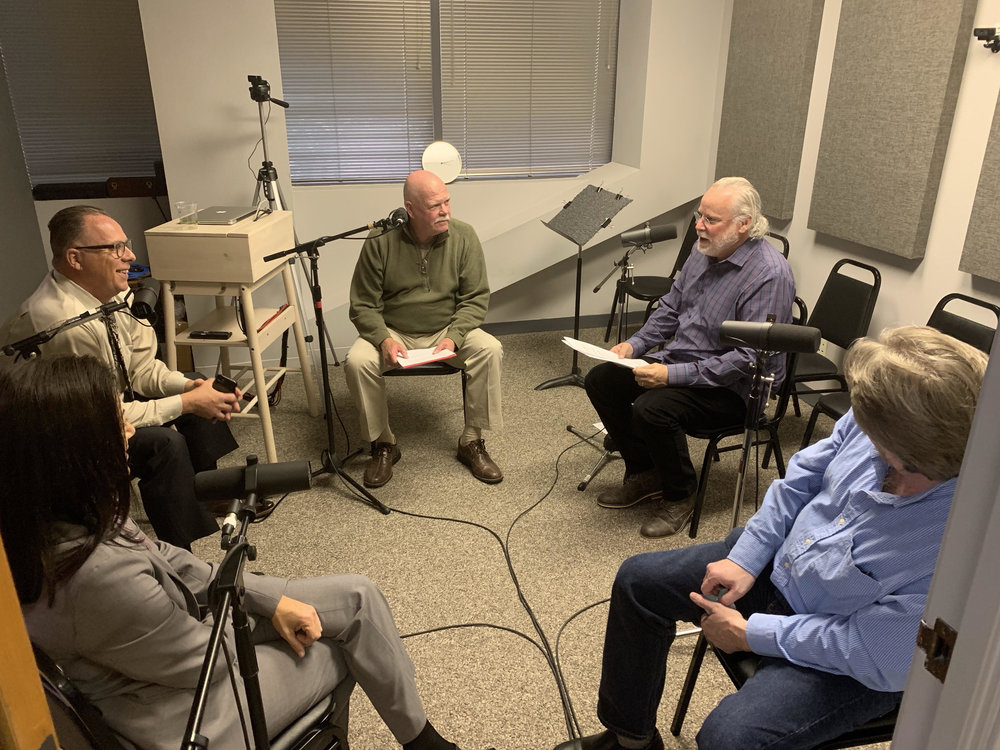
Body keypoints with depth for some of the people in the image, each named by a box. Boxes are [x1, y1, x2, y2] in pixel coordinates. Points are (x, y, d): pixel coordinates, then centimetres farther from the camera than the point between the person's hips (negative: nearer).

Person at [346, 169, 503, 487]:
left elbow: (476, 298, -5)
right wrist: (384, 340, -26)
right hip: (393, 332, -1)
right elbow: (363, 306, -6)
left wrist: (453, 337, -22)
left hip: (448, 330, 1)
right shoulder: (381, 241, -12)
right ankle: (383, 445, -5)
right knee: (357, 361, -28)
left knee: (490, 349, -26)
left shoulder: (463, 236, -8)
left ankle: (472, 441, -10)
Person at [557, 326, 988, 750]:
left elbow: (875, 656, -26)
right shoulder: (872, 422, -21)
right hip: (779, 562, 7)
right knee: (637, 580, 9)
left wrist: (750, 634, -17)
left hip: (848, 663, -6)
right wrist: (744, 558, -5)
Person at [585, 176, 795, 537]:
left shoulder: (770, 274, -23)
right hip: (677, 359, 9)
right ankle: (643, 474, 12)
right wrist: (635, 344, 0)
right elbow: (670, 307, 16)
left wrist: (674, 375, -30)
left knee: (652, 408, -32)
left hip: (730, 387, -9)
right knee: (600, 380, -1)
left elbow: (750, 358, -27)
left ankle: (679, 496, -4)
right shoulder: (705, 250, 3)